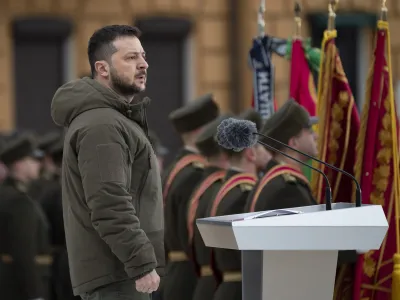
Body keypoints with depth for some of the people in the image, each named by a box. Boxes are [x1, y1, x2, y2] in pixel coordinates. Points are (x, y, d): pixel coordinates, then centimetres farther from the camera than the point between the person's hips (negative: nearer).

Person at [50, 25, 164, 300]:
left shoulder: (114, 118, 21)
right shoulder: (101, 126, -15)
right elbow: (110, 206, -24)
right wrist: (142, 264, -24)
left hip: (117, 269, 11)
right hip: (116, 273, -11)